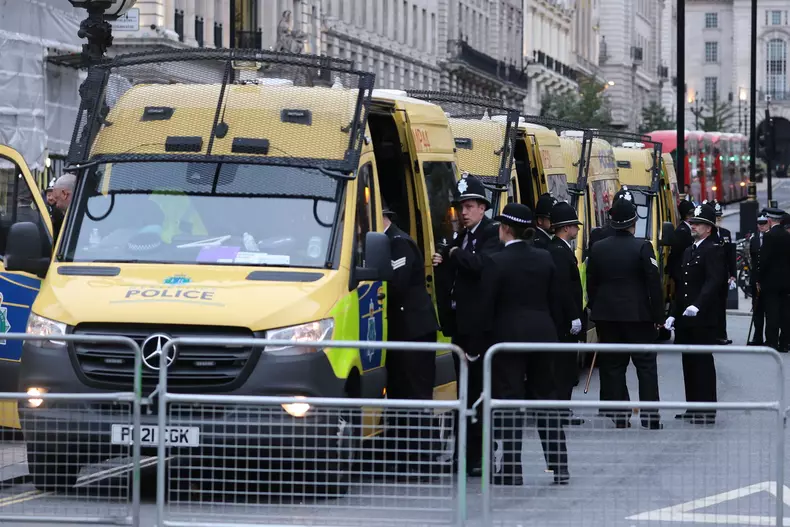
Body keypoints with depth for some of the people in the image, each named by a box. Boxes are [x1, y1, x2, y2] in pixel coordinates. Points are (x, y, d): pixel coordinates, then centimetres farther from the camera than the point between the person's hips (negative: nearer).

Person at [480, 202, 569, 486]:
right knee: (547, 398, 12)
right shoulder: (545, 259, 6)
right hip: (542, 335, 5)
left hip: (508, 336, -5)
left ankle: (510, 469, -4)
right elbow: (555, 302, 9)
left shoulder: (497, 262, -10)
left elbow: (487, 306, -9)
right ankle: (560, 467, 13)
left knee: (508, 401, -2)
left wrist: (485, 337, -2)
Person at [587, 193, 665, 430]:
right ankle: (650, 416, -2)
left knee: (612, 365, 8)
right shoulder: (642, 248, -9)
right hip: (638, 314, -3)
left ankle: (619, 415, 6)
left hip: (606, 315, 3)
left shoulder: (598, 249, 4)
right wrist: (658, 316, -2)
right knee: (646, 365, 2)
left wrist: (596, 312, 16)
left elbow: (591, 285, 8)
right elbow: (654, 284, -9)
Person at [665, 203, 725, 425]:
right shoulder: (688, 252, 19)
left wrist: (697, 306, -34)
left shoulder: (713, 250, -9)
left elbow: (713, 282, -22)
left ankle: (707, 411, -3)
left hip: (703, 318, -9)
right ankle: (693, 408, 19)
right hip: (685, 319, 9)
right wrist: (674, 315, 17)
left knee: (703, 363, -6)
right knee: (689, 363, 12)